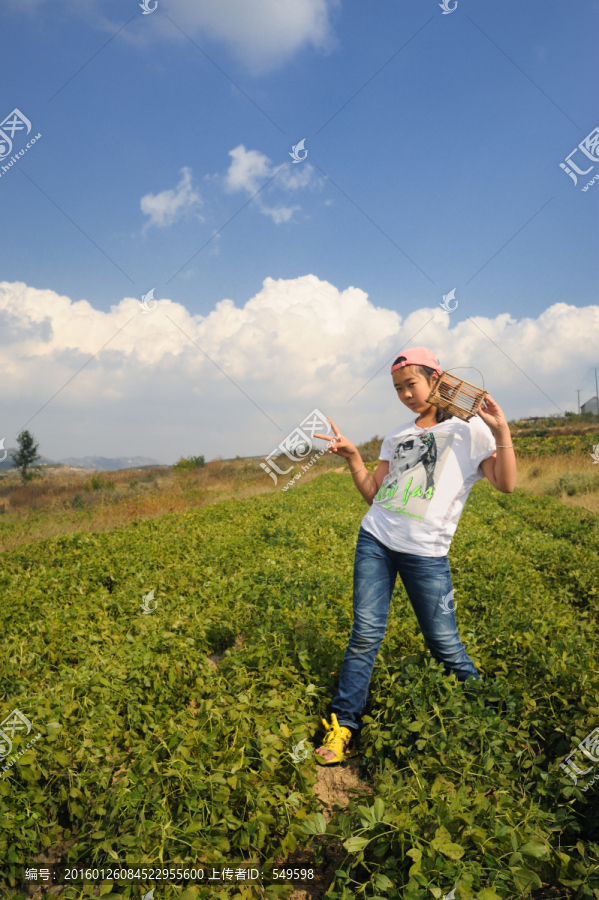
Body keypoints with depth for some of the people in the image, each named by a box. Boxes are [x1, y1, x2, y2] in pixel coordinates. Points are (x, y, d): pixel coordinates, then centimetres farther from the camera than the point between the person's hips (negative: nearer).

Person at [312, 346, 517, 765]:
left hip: (426, 553, -3)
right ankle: (344, 725, 9)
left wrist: (502, 431, -17)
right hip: (376, 541, 4)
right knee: (366, 633, -1)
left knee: (444, 643, 3)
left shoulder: (471, 430, 2)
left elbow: (507, 485, -8)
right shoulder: (398, 437, 16)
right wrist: (353, 456, 2)